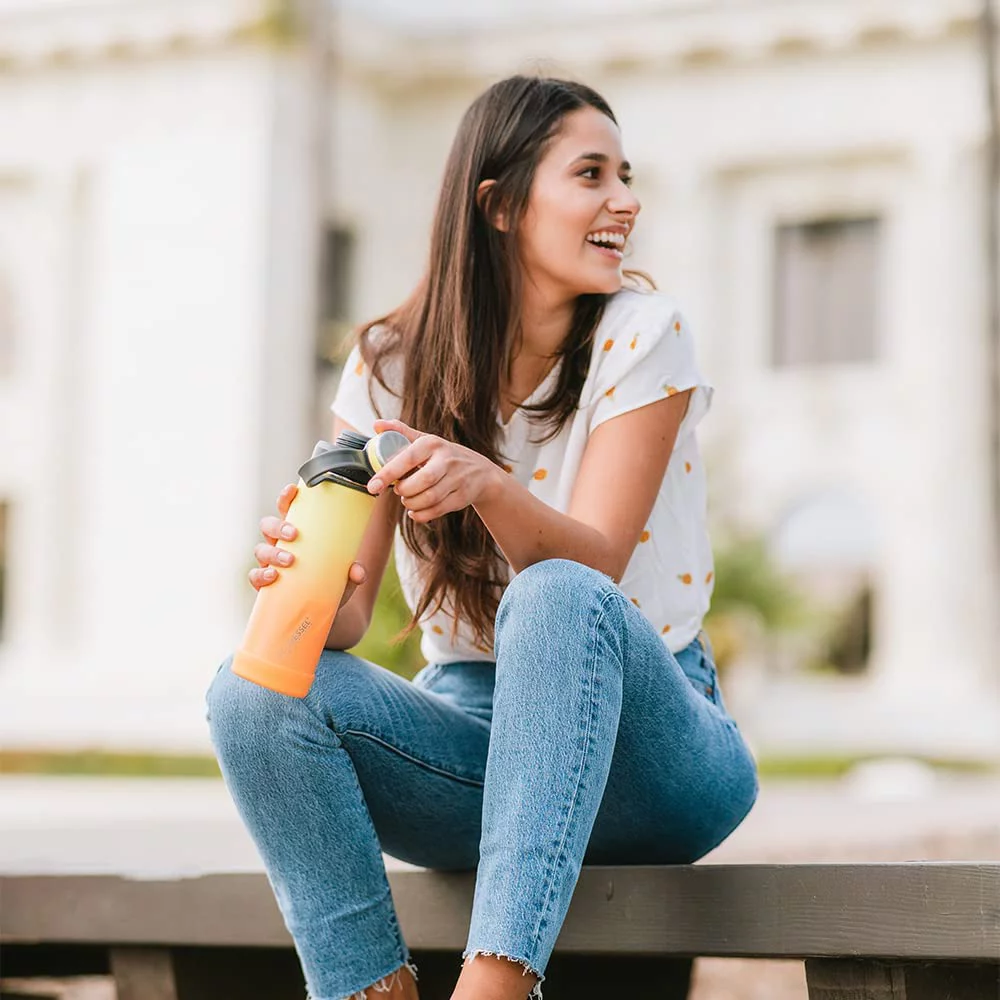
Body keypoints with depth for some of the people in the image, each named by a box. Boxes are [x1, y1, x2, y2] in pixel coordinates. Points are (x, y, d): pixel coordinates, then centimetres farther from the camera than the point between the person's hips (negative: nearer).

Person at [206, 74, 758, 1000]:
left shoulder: (642, 334, -7)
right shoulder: (392, 365, 0)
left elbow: (590, 567, -17)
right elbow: (351, 611, -5)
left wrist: (488, 485, -38)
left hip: (645, 736, -3)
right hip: (477, 733, 3)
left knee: (553, 599, -36)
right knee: (255, 692, -24)